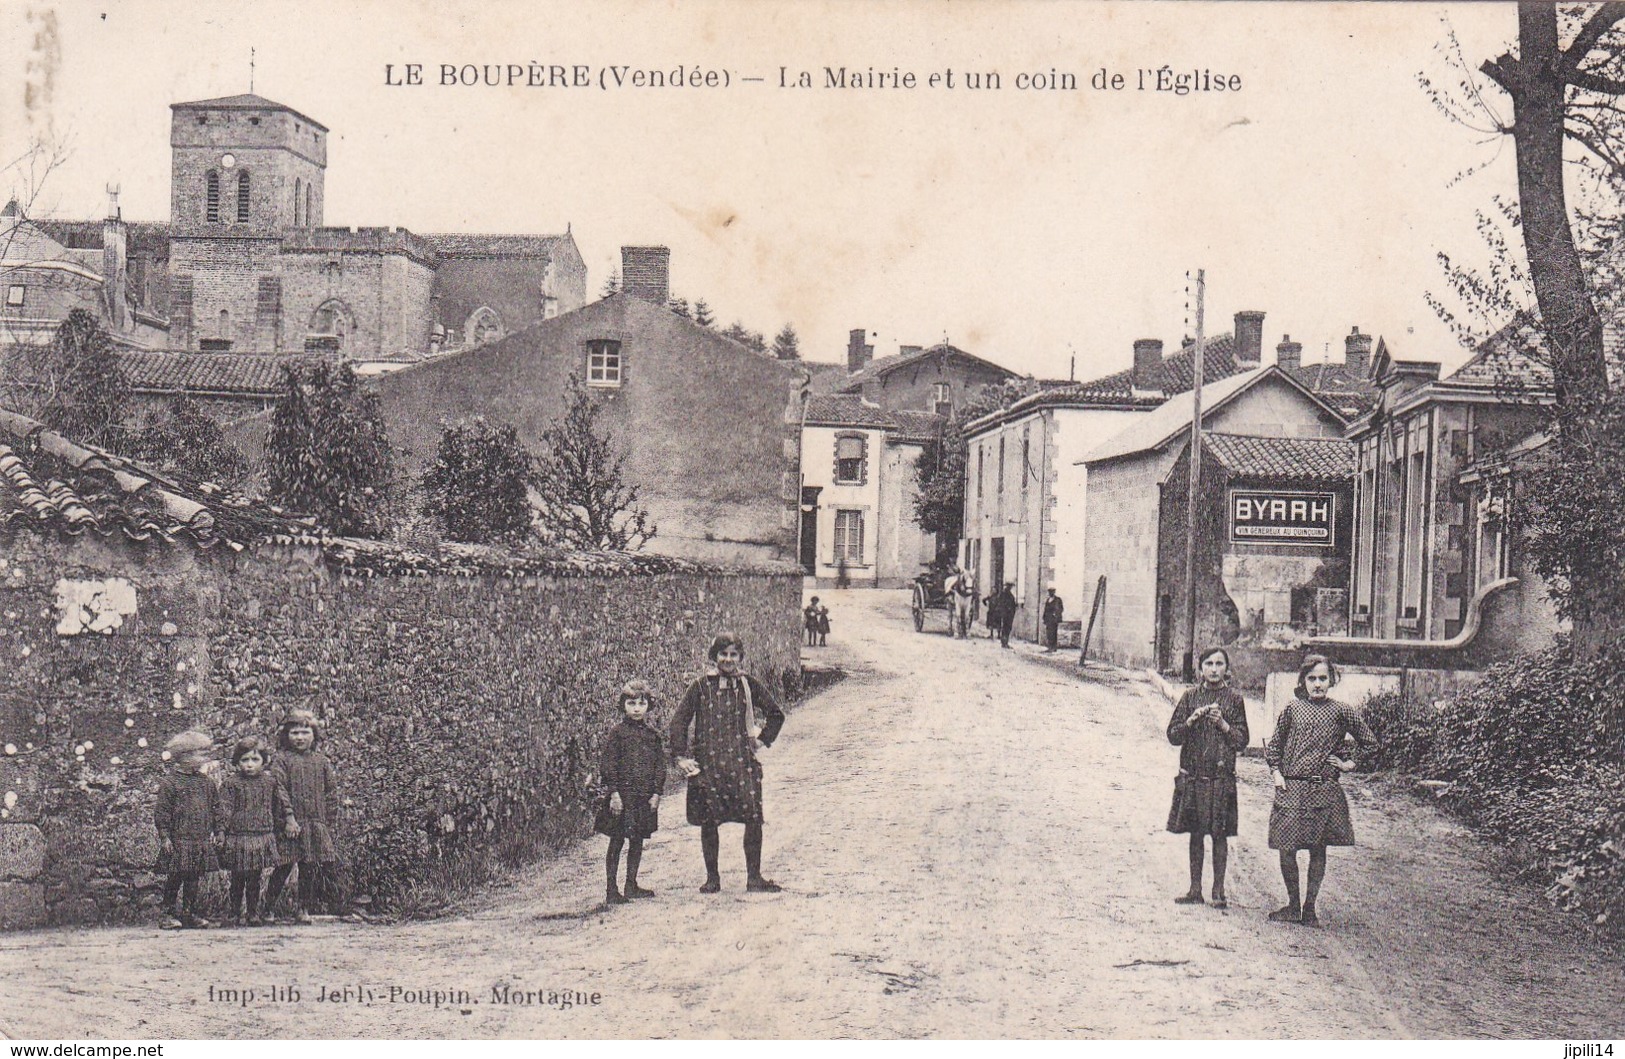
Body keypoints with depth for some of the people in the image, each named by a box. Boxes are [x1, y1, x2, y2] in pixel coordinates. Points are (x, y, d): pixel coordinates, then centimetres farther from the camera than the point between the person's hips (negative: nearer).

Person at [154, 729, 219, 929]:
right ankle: (168, 914, 7)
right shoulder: (169, 782, -8)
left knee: (193, 877, 10)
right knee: (174, 877, -2)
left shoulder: (206, 782, 11)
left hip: (201, 840, 6)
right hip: (178, 840, -6)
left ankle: (189, 913, 17)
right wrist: (165, 837, -12)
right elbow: (161, 813, -8)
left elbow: (212, 810, 19)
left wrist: (212, 833, 14)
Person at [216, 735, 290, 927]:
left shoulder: (270, 782, 5)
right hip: (238, 838, -3)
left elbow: (281, 805, 15)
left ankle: (253, 912, 18)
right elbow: (223, 809, -5)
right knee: (238, 878, 3)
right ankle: (236, 913, 13)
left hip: (262, 837, 3)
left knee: (254, 879, 10)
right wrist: (221, 832, -9)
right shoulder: (231, 783, -5)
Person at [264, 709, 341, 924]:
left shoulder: (321, 761, 10)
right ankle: (268, 908, 8)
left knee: (310, 868, 5)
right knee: (283, 867, -3)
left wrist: (328, 821, 6)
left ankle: (304, 909, 16)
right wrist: (289, 818, -15)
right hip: (290, 823, -4)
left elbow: (331, 792, 12)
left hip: (316, 823, 4)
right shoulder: (282, 760, -1)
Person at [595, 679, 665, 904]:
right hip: (622, 795, -5)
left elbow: (660, 766, 10)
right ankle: (611, 890, 2)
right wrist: (614, 793, -13)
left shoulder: (652, 735, 9)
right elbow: (609, 765, -6)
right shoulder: (617, 733, -3)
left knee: (637, 842, 11)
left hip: (645, 797, 5)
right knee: (617, 841, -2)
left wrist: (656, 793, 2)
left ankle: (631, 885, 21)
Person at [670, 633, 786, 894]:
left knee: (754, 818, -7)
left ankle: (754, 877, 3)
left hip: (741, 761, 1)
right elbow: (679, 722, 3)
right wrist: (680, 756, -4)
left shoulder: (748, 685, 6)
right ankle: (712, 878, 17)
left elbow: (776, 714, 17)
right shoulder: (701, 687, 2)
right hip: (707, 762, -1)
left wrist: (762, 740, 8)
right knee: (708, 823, 3)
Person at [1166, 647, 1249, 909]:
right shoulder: (1190, 697, 6)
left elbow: (1242, 741, 0)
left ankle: (1218, 891, 8)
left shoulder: (1234, 699, 2)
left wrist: (1223, 724, -14)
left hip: (1221, 777, -2)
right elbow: (1173, 735, 5)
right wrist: (1191, 721, -11)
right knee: (1195, 833, 8)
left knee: (1219, 834, 0)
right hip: (1192, 775, 2)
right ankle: (1195, 890, 15)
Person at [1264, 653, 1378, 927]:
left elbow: (1370, 743, 12)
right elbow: (1274, 744, 14)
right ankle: (1293, 905, 13)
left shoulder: (1342, 712, 2)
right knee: (1286, 848, -4)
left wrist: (1349, 765, 4)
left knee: (1318, 850, 5)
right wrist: (1276, 772, 3)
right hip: (1291, 788, 0)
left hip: (1325, 789, 0)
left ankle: (1309, 908, 16)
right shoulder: (1293, 708, 5)